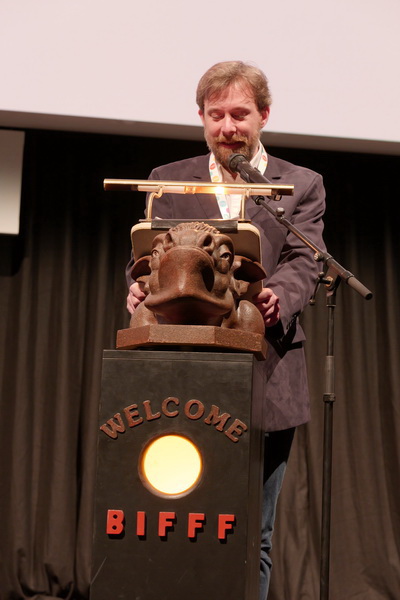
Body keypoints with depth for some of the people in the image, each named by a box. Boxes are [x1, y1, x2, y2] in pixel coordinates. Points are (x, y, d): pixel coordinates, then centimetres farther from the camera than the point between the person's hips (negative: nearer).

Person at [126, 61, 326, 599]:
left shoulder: (302, 186, 9)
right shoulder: (167, 181, 13)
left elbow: (303, 264, -4)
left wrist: (277, 297, -28)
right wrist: (140, 289, -17)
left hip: (265, 384, -1)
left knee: (253, 538, 7)